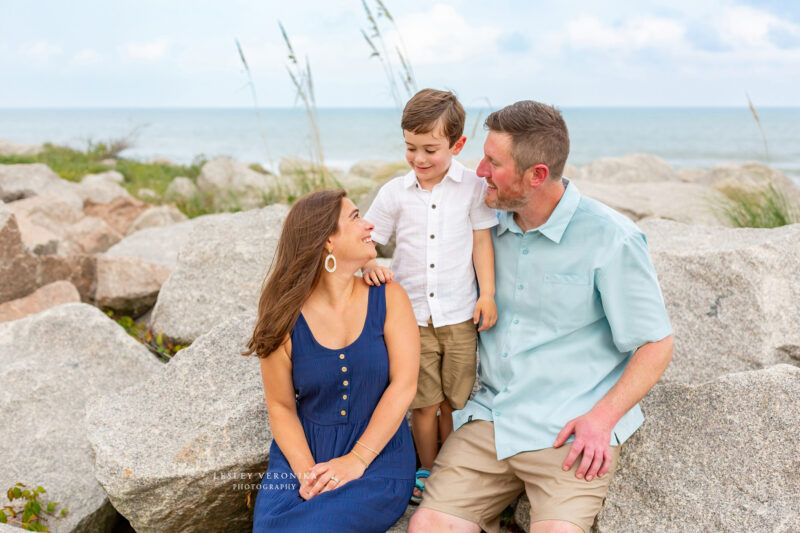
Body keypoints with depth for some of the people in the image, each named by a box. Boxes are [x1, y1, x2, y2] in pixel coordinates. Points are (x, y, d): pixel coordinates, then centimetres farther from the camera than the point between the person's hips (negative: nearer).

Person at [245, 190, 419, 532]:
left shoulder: (388, 298, -2)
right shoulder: (287, 319, -2)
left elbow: (404, 385, -8)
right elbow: (281, 406, 1)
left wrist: (357, 460, -16)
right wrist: (306, 471, -16)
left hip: (378, 456, -1)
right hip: (303, 452, 2)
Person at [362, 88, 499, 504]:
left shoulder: (472, 186, -3)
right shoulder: (395, 192, -1)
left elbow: (481, 241, 1)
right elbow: (367, 239, 4)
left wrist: (488, 294, -5)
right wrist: (369, 266, -18)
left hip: (459, 314, 0)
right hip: (412, 314, 1)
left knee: (455, 402, 11)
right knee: (424, 404, 6)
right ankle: (428, 472, 27)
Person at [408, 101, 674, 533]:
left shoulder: (610, 239, -9)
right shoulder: (492, 227, 8)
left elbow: (656, 344, -4)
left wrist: (602, 418, -16)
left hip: (569, 430, -4)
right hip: (490, 416, 4)